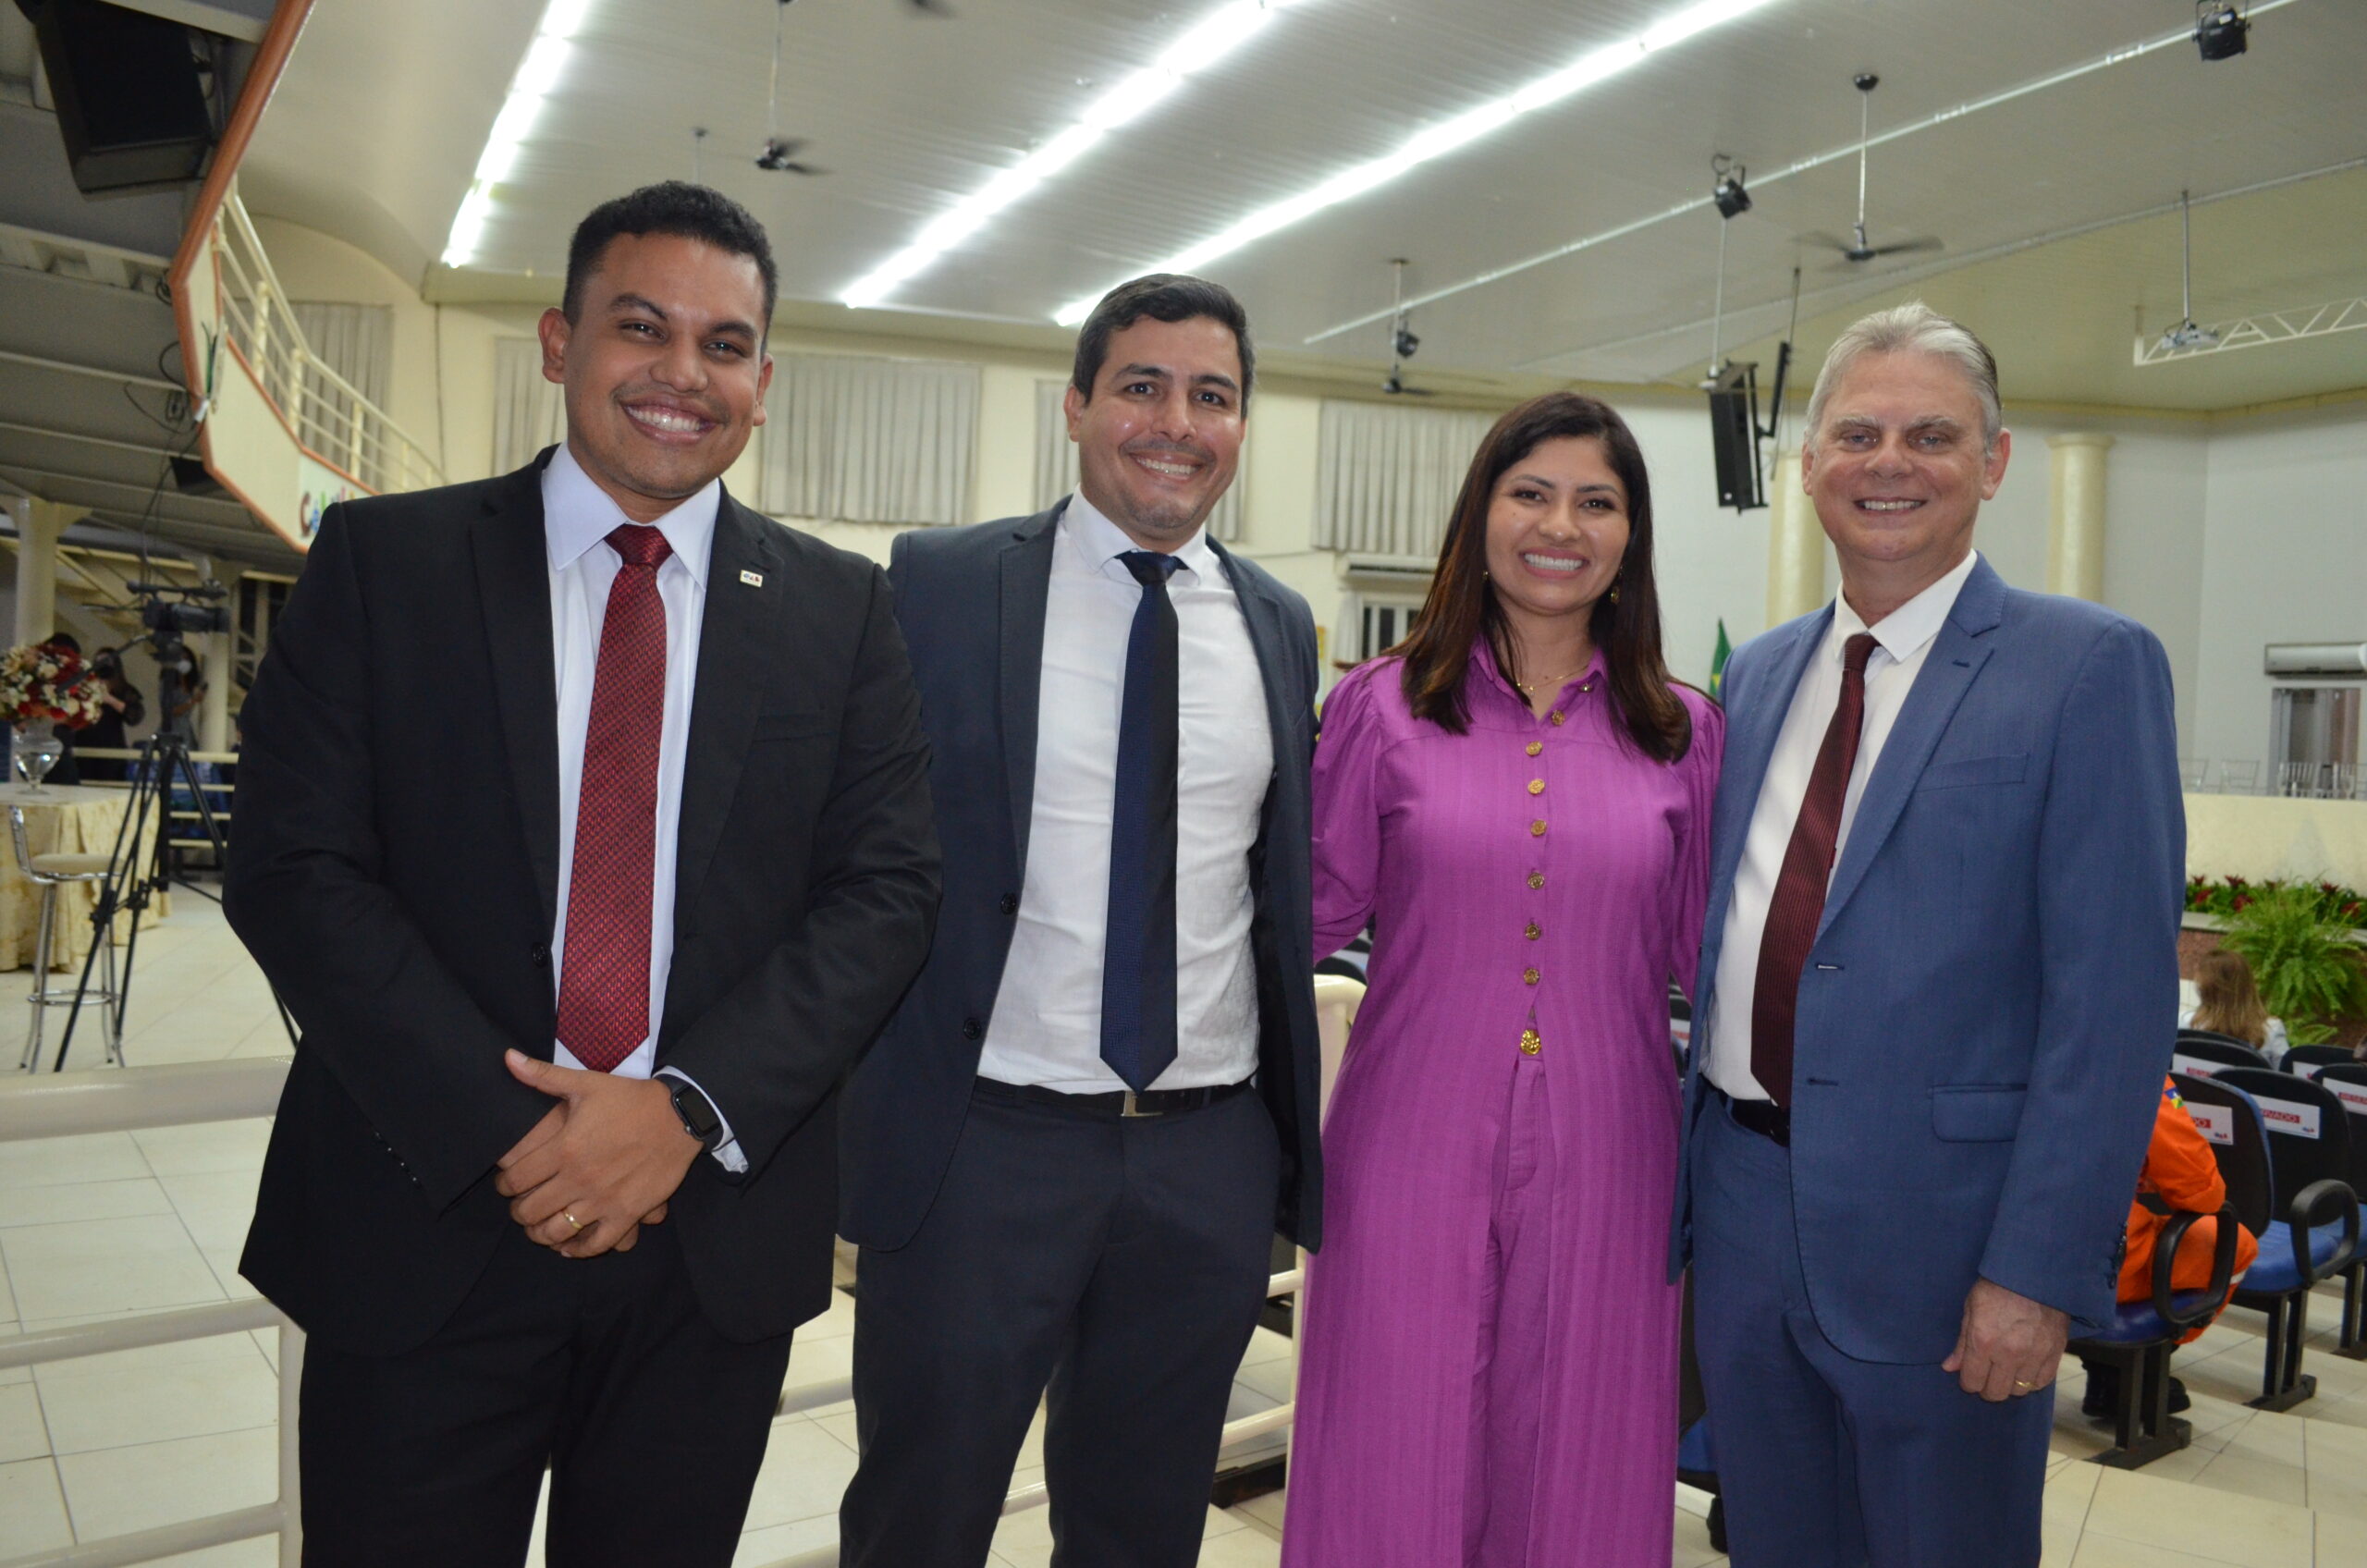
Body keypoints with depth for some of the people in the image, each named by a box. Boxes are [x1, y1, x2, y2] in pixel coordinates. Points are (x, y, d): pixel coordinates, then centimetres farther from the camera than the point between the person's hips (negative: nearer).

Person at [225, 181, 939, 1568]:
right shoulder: (383, 559, 1)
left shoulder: (842, 610, 4)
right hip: (428, 1214, -1)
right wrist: (503, 1128, -14)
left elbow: (888, 889, -2)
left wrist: (686, 1107, -14)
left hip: (721, 1231, 2)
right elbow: (294, 868, -5)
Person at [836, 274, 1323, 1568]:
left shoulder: (1279, 625, 7)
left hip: (1212, 1156, 3)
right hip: (983, 1137, -3)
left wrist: (1298, 1136, 11)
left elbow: (1283, 881, 11)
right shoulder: (941, 583, -4)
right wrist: (837, 1112, -6)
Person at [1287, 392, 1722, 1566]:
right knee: (1395, 1465, 9)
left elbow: (1701, 949, 7)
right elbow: (1313, 908, 1)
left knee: (1576, 1468, 14)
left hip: (1600, 1161, 2)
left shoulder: (1684, 732, 5)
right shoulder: (1381, 705, 1)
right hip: (1413, 1150, -1)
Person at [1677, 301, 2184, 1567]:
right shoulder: (1756, 676, 9)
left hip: (1937, 1227, -5)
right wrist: (1682, 1170, 11)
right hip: (1743, 1208, 5)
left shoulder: (2091, 667, -8)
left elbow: (2114, 993, -13)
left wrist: (2041, 1270, -17)